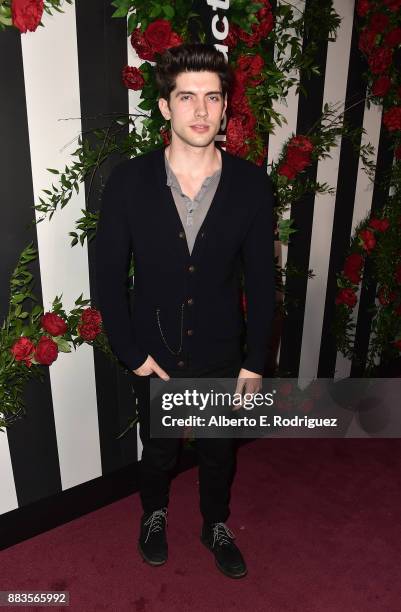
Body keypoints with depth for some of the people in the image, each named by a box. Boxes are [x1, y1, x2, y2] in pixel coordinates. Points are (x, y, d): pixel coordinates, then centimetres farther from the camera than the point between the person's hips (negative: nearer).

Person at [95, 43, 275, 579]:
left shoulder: (252, 183, -12)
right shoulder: (128, 181, -14)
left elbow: (261, 280, -6)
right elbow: (109, 276, -7)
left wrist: (254, 363, -4)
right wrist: (132, 353, -9)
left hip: (222, 358, 1)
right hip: (155, 357, 0)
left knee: (219, 453, 23)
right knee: (158, 454, 23)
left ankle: (216, 526, 53)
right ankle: (155, 514, 56)